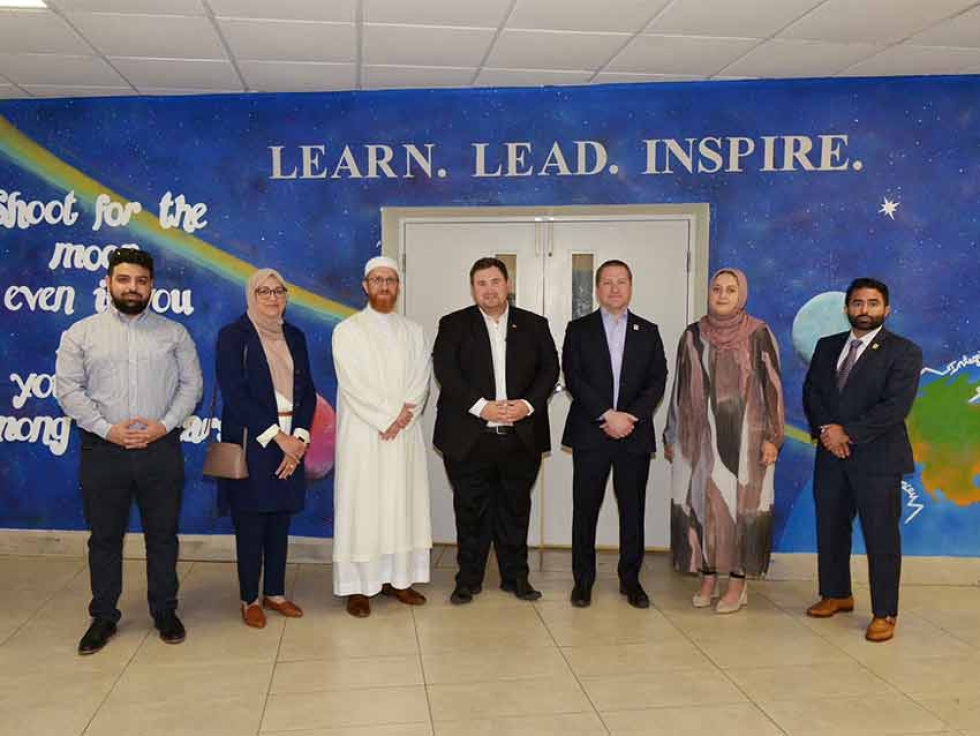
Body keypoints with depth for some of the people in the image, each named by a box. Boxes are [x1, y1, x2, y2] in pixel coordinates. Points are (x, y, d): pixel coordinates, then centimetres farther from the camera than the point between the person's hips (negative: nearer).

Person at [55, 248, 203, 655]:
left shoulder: (174, 333, 5)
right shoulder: (80, 333, 3)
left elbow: (191, 384, 4)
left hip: (161, 449, 0)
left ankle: (164, 611, 23)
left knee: (162, 534, 9)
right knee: (104, 537, 9)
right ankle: (103, 616, 23)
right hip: (103, 450, 0)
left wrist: (164, 424, -10)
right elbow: (68, 389, -1)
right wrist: (107, 428, -12)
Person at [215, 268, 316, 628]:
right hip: (251, 445, -4)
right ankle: (250, 599, 16)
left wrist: (299, 438, -6)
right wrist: (276, 436, -15)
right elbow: (234, 393, -12)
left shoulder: (295, 336, 11)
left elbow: (308, 392, 9)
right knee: (250, 525, 3)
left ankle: (275, 593, 23)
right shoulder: (233, 335, -4)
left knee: (280, 522, 10)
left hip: (291, 444, 5)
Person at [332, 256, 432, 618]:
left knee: (404, 504, 7)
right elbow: (353, 384, -11)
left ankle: (398, 577, 16)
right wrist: (389, 416, -15)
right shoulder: (347, 330, -2)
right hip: (363, 434, -4)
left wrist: (403, 416, -13)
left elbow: (421, 380, 2)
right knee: (362, 506, -2)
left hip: (406, 435, 4)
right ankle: (357, 585, 5)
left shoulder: (413, 331, 11)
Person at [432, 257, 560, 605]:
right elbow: (446, 372, -8)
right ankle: (468, 579, 18)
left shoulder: (534, 325, 10)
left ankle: (516, 576, 23)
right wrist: (481, 407, -18)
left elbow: (549, 369, 4)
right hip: (469, 438, -2)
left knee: (516, 509, 10)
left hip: (521, 437, 2)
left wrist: (528, 405, -12)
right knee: (471, 511, 6)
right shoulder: (454, 325, 3)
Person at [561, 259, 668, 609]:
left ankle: (630, 579, 17)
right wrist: (608, 415, -14)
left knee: (633, 509, 5)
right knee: (585, 509, 3)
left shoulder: (648, 332, 11)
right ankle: (583, 580, 13)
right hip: (590, 433, -1)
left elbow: (657, 381, 3)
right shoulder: (578, 329, 6)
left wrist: (630, 417, -10)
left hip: (634, 434, 1)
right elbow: (573, 379, -5)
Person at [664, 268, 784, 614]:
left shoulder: (759, 334, -2)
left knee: (741, 503, 0)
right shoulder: (693, 335, 7)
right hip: (700, 435, 3)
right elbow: (680, 387, 11)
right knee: (701, 501, 5)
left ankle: (738, 583, 11)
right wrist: (672, 436, 12)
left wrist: (772, 437, -7)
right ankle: (708, 577, 17)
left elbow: (773, 386, -2)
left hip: (744, 434, -3)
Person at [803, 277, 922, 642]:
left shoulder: (903, 352, -5)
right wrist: (825, 430, -10)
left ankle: (884, 614, 11)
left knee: (881, 537, 0)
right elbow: (811, 391, 7)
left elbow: (896, 406, -14)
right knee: (830, 529, 14)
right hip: (831, 455, 5)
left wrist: (848, 432, -15)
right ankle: (836, 594, 31)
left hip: (877, 458, -5)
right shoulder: (827, 346, 12)